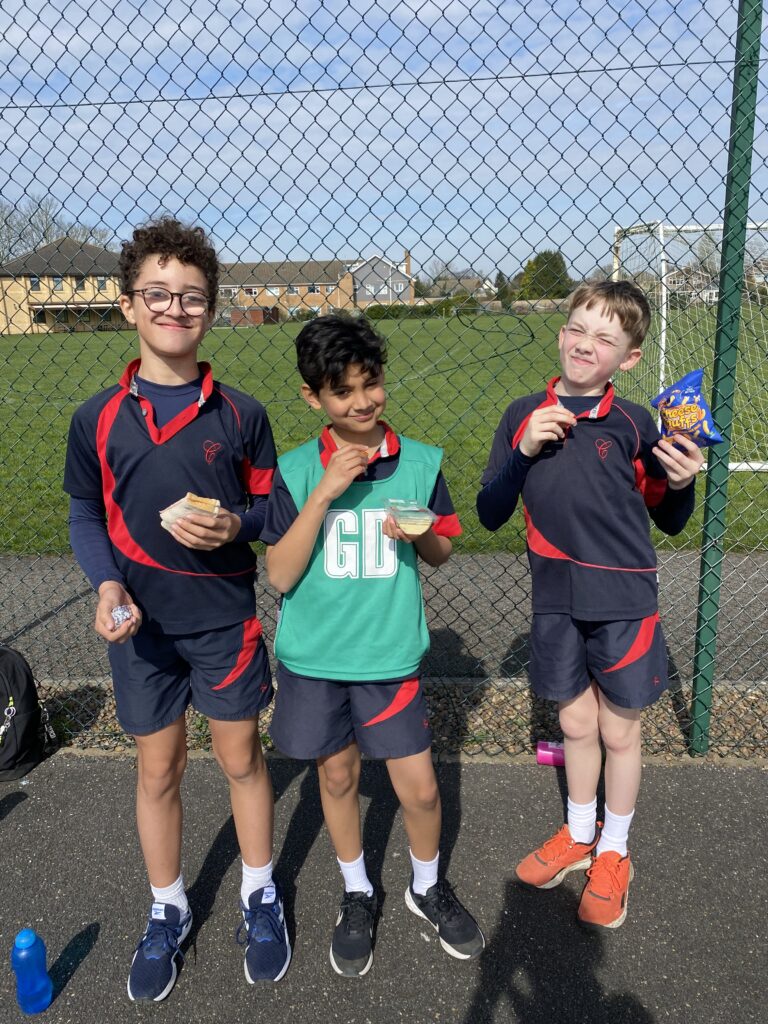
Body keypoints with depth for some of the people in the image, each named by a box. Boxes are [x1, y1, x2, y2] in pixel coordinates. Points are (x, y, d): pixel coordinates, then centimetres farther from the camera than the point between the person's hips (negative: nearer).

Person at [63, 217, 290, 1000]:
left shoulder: (239, 414, -6)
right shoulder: (96, 419, -4)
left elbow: (271, 506, 1)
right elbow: (85, 514, 4)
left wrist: (235, 527, -20)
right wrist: (106, 584, -12)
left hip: (226, 620, -1)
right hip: (142, 625, 1)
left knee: (240, 759, 13)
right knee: (157, 769, 14)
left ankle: (260, 897, 37)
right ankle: (167, 912, 38)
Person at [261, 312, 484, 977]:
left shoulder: (421, 462, -5)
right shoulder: (295, 472, -9)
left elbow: (442, 553, 6)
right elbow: (280, 576, -13)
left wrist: (421, 533, -18)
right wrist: (324, 494, -23)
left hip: (390, 655, 0)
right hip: (314, 656, 0)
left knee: (420, 788, 5)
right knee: (338, 777, 16)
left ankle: (427, 886, 37)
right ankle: (357, 895, 41)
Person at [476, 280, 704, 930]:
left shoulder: (634, 425, -9)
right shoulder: (524, 416, -3)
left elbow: (670, 522, 1)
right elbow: (490, 515, -4)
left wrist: (681, 484, -20)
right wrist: (523, 452, -18)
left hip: (623, 602, -2)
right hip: (556, 601, 2)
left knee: (619, 730, 13)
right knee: (576, 722, 19)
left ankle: (613, 854, 36)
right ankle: (578, 835, 43)